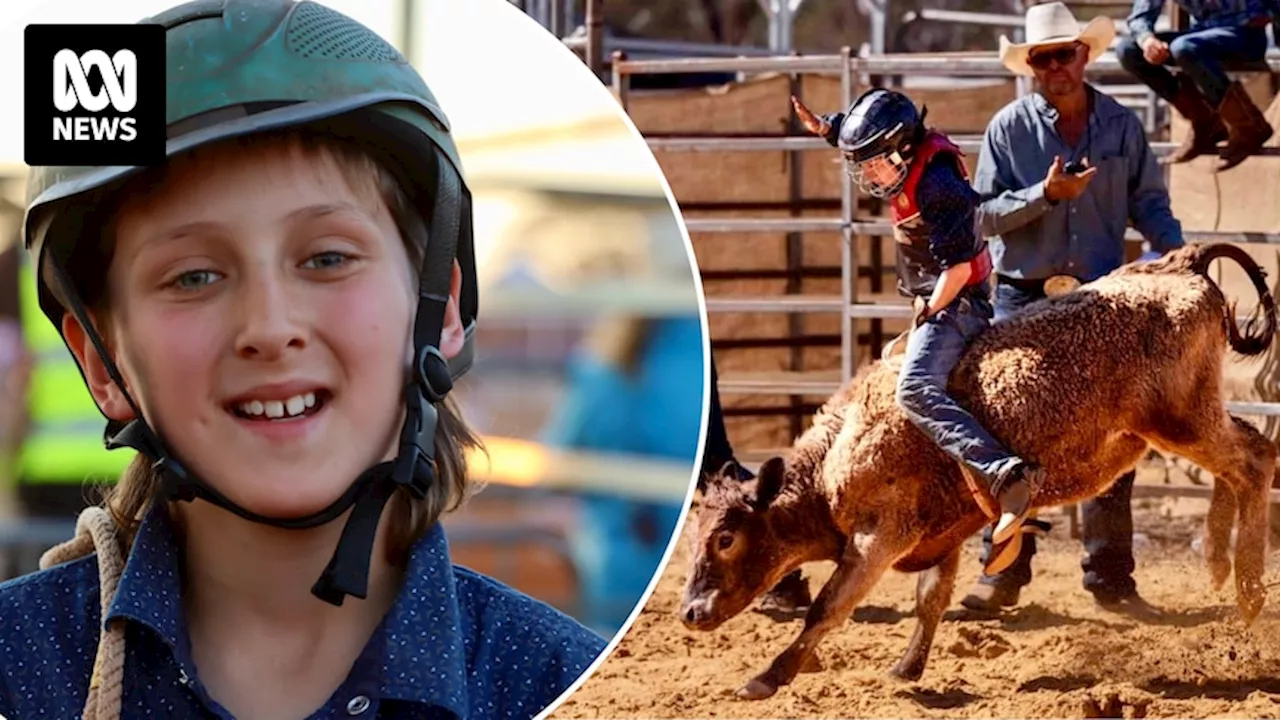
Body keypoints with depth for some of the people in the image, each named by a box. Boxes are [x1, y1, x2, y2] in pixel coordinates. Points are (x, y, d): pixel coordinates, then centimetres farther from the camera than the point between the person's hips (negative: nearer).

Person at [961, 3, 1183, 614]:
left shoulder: (1122, 126, 4)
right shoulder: (1009, 128, -1)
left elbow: (1149, 204, 7)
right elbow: (983, 215, -4)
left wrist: (1177, 253, -11)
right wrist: (1046, 194, -18)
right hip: (1023, 296, -1)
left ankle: (1111, 578, 9)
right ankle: (1004, 571, 7)